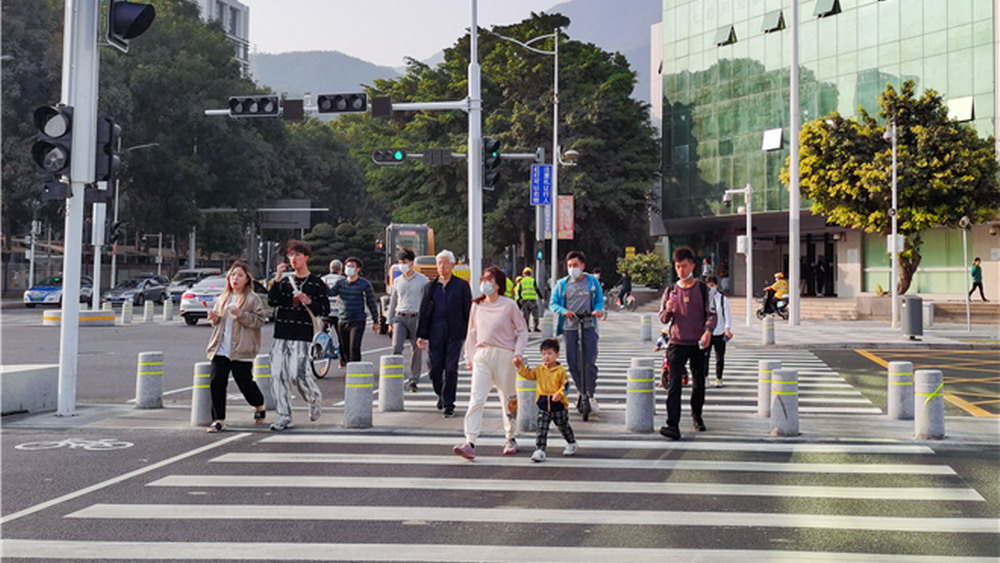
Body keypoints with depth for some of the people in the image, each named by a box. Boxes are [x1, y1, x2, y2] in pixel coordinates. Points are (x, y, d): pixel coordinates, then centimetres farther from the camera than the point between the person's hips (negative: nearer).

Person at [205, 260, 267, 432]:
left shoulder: (252, 299, -3)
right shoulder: (222, 298, 15)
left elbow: (260, 320, -10)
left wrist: (241, 315, -21)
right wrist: (214, 319, 2)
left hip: (241, 351, -5)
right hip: (220, 349, 5)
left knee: (245, 382, 4)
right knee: (217, 383, -2)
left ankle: (259, 406, 33)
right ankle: (219, 420, 5)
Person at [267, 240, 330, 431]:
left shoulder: (316, 283, 3)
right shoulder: (285, 280, 14)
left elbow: (326, 309, 1)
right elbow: (272, 301, 0)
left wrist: (309, 302, -14)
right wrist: (277, 279, -8)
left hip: (302, 335, -5)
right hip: (281, 334, 5)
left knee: (298, 374, -14)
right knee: (278, 375, 0)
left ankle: (314, 400, 17)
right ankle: (284, 417, 8)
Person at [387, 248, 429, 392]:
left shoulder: (422, 280, 1)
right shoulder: (397, 281, 13)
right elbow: (393, 301, 20)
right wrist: (390, 320, 16)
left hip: (416, 318, -2)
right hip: (400, 318, 2)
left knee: (416, 350, 2)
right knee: (396, 347, -15)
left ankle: (413, 380, 12)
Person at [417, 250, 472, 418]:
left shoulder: (461, 285, 5)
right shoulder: (430, 286, 12)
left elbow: (468, 310, 4)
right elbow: (424, 311, 11)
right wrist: (421, 335, 6)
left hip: (454, 334, -2)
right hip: (435, 333, 3)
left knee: (451, 369, -5)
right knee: (435, 369, 3)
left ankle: (449, 404, 4)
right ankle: (441, 395, 30)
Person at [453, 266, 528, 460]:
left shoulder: (509, 305, -2)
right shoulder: (476, 305, 9)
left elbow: (522, 331, 3)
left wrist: (518, 352, -8)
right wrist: (469, 357, 18)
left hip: (504, 355, -2)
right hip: (482, 355, 3)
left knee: (508, 399, 9)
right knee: (476, 399, -11)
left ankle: (511, 439, 27)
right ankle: (470, 443, -17)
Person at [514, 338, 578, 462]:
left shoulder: (560, 371, -10)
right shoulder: (540, 369, 3)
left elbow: (565, 385, -12)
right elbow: (529, 375, 4)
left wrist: (559, 394, -28)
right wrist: (521, 366, -10)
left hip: (558, 404, -3)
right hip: (543, 404, 3)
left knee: (563, 426, 15)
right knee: (542, 428, -4)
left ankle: (572, 444, 38)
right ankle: (540, 450, -3)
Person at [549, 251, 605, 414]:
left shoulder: (592, 281, 9)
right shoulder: (562, 284, 8)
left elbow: (600, 300, 13)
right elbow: (553, 303, 5)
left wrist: (598, 310, -10)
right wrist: (564, 311, -15)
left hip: (589, 325, -1)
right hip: (570, 327, 1)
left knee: (590, 362, -9)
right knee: (573, 363, 3)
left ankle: (590, 395, -2)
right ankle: (581, 392, 21)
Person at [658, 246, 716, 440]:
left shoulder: (703, 289, 4)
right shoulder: (671, 290, 8)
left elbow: (711, 313, 2)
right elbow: (663, 318, 10)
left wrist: (708, 331, -17)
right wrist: (668, 310, -13)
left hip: (698, 344, 0)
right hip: (677, 343, 0)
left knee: (699, 383, 11)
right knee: (674, 384, -13)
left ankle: (697, 415, 35)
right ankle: (673, 425, -20)